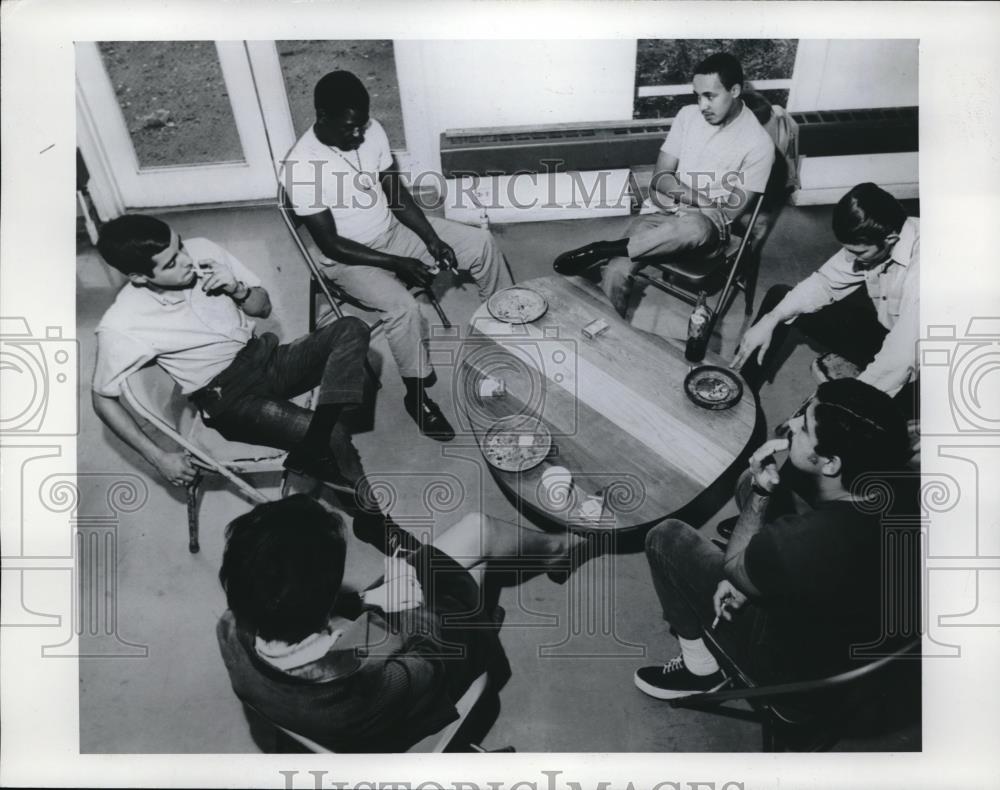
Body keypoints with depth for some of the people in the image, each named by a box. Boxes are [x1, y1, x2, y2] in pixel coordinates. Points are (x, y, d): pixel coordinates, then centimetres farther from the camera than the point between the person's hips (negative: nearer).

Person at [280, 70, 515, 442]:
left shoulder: (371, 131, -8)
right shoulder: (301, 167, -26)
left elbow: (397, 194, 1)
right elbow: (331, 244, -23)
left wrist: (432, 238, -13)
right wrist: (398, 263, -27)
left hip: (394, 229, 6)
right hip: (349, 257, -6)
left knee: (481, 242, -3)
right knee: (403, 307, -33)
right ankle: (417, 393, -11)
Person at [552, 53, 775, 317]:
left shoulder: (758, 142, -8)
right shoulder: (688, 115, 5)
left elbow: (729, 213, -8)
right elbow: (659, 178, 1)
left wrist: (679, 193, -8)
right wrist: (705, 200, -15)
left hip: (710, 230, -3)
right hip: (664, 215, 3)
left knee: (696, 227, -42)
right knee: (616, 271, -25)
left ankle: (602, 250, -29)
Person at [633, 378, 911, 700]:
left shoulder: (791, 545, -43)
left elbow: (732, 568, -18)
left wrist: (762, 491, -19)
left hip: (792, 662, -6)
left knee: (666, 538, -1)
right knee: (750, 483, 11)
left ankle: (701, 669, 15)